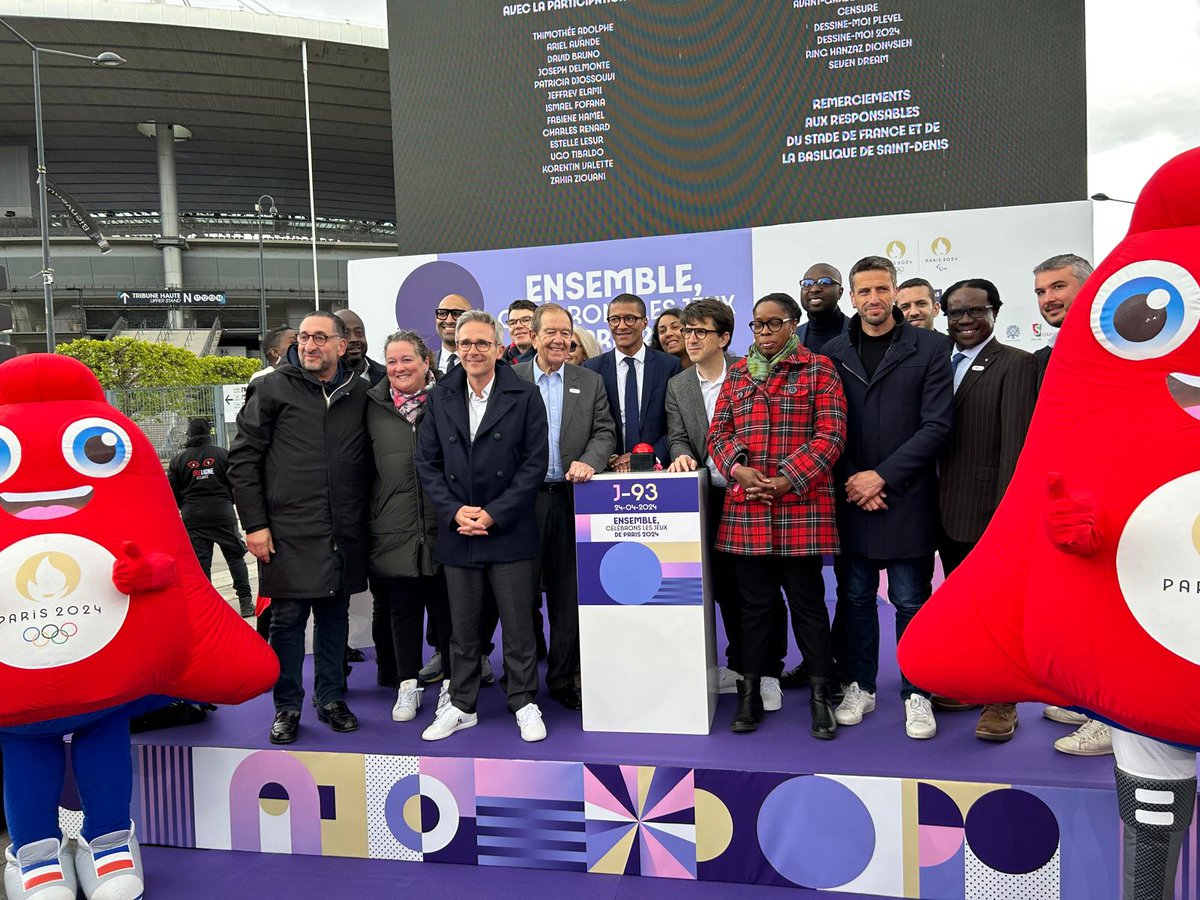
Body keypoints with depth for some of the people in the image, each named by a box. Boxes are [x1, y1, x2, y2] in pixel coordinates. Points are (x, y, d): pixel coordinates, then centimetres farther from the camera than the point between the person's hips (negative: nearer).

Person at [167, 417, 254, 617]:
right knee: (235, 556, 8)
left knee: (199, 561, 4)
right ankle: (245, 600, 3)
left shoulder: (178, 459, 5)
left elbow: (173, 491, 6)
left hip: (192, 516, 1)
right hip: (222, 513, -1)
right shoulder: (223, 454, -1)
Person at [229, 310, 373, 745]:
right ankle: (287, 707, 19)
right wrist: (255, 524, -6)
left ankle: (332, 698, 26)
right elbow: (243, 459, -2)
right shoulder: (272, 389, -1)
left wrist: (364, 518, 11)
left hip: (344, 533, 3)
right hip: (288, 533, -3)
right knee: (288, 619, 4)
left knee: (335, 617, 12)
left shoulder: (359, 394, 8)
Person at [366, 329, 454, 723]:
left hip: (443, 525, -2)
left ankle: (453, 682, 22)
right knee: (401, 608, 11)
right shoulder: (375, 407, 6)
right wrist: (369, 519, 7)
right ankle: (406, 685, 25)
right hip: (393, 528, 2)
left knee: (446, 605, 8)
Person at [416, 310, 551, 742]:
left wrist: (494, 513, -12)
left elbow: (535, 463, -6)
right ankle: (461, 706, 28)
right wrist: (454, 510, -8)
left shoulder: (525, 396, -4)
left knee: (518, 625, 6)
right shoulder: (440, 398, 6)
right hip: (457, 530, 3)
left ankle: (524, 704, 22)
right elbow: (427, 462, 6)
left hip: (509, 531, -3)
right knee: (462, 626, 13)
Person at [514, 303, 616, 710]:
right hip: (522, 498, -2)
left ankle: (563, 677, 21)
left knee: (568, 592, 8)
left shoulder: (590, 382, 10)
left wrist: (587, 462, -15)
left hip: (570, 497, 2)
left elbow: (605, 433, 5)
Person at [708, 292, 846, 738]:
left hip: (802, 507, -3)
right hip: (746, 509, 3)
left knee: (808, 602, 5)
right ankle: (750, 695, 21)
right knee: (754, 604, 10)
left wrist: (787, 479, -14)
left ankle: (820, 695, 19)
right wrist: (738, 470, -7)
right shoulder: (737, 373, 15)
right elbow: (718, 432, 12)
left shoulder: (818, 369, 3)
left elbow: (830, 435, -6)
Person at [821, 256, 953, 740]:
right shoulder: (834, 352, 6)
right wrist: (853, 483, -6)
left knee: (911, 600, 5)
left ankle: (916, 694, 19)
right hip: (851, 496, 3)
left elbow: (937, 424, -6)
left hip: (906, 496, -2)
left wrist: (882, 477, -12)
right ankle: (861, 687, 25)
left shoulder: (929, 348, -1)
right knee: (857, 598, 12)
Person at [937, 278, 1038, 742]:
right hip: (946, 509, 6)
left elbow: (1015, 441, -14)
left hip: (986, 507, -6)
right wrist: (933, 501, 7)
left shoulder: (1015, 364, -7)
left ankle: (1001, 701, 15)